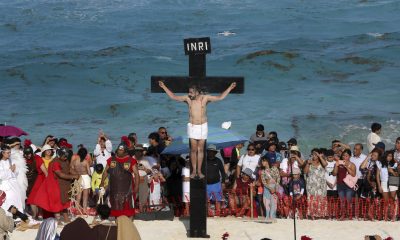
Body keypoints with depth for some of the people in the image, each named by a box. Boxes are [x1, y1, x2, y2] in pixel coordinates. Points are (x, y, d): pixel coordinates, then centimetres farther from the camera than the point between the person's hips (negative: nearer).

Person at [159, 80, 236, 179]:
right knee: (193, 149, 0)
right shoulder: (188, 99, -3)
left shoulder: (205, 98, -5)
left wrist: (230, 88, -10)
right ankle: (194, 171, 7)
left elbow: (220, 97, -5)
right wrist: (164, 87, -4)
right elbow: (173, 97, -1)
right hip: (192, 126, 0)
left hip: (203, 126, 0)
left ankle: (199, 171, 10)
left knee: (200, 149, 4)